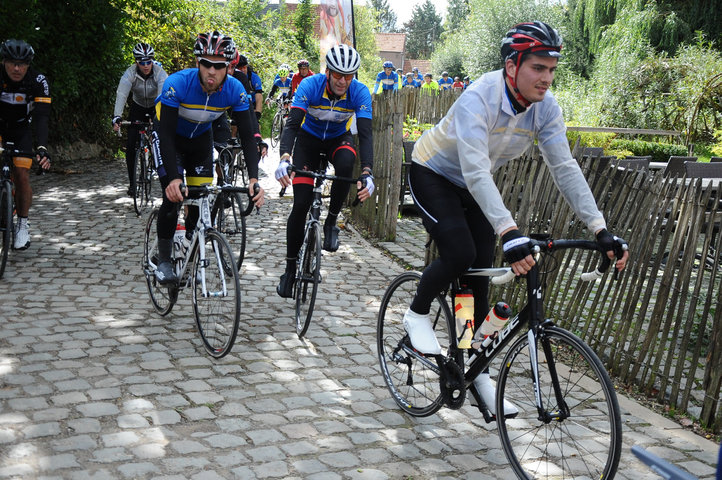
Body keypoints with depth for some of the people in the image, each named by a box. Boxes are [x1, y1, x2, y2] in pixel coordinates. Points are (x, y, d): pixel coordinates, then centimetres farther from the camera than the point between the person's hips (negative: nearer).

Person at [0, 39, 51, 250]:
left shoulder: (38, 81, -25)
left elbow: (42, 116, -33)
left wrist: (42, 147, -48)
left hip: (21, 129, 0)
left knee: (22, 176, -11)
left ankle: (22, 225, 3)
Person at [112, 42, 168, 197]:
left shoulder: (159, 72, -26)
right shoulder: (130, 73, -23)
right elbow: (121, 94, -34)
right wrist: (116, 117, -49)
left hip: (156, 108, -1)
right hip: (138, 107, 1)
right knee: (131, 145, -10)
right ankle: (132, 182, 0)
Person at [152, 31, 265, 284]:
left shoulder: (235, 90, -25)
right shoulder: (178, 83, -35)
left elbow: (247, 137, -22)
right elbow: (166, 134, -35)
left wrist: (254, 179, -36)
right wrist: (173, 178, -47)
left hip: (201, 139, 3)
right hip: (170, 138, -3)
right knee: (173, 196, -16)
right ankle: (164, 261, 0)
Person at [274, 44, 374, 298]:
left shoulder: (360, 92, -25)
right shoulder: (310, 85, -28)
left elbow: (365, 134, -31)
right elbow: (292, 124, -35)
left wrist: (367, 173, -46)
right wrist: (284, 158, -53)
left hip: (338, 139, 1)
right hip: (309, 138, -1)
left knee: (346, 163, -37)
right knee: (301, 204, -10)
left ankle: (331, 221, -14)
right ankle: (290, 266, 6)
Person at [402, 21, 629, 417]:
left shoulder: (545, 107, -17)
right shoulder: (478, 99, -35)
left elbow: (565, 168, -19)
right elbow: (475, 172, -46)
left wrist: (600, 230, -28)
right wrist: (509, 232, -57)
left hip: (475, 185, 6)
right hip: (432, 174, -5)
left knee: (480, 274, 1)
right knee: (459, 253, -26)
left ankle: (477, 372, 13)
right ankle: (417, 315, 4)